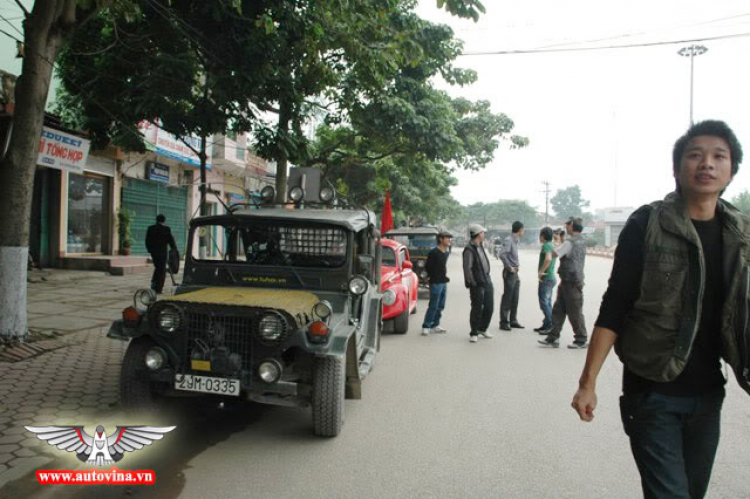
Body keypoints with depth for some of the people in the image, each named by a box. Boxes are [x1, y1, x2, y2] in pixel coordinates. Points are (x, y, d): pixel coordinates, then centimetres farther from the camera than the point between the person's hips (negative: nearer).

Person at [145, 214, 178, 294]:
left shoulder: (150, 228, 4)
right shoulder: (166, 229, -9)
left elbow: (147, 241, 7)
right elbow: (171, 240, -5)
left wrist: (149, 250, 19)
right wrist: (174, 248, 9)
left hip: (153, 251, 4)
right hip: (162, 251, -4)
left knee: (157, 267, 22)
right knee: (162, 269, 2)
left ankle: (154, 282, 5)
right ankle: (158, 289, 0)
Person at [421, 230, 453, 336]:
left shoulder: (447, 252, 9)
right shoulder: (433, 252, -14)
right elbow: (427, 267, -10)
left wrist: (444, 275, 11)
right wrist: (434, 277, -3)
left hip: (444, 283, 8)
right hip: (436, 283, -8)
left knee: (440, 306, 12)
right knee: (433, 306, -7)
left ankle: (435, 325, 22)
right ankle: (426, 327, 0)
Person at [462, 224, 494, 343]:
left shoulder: (480, 246, 14)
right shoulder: (469, 249, -15)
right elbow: (467, 268, -18)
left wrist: (488, 279, 16)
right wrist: (472, 283, -16)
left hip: (487, 282, 8)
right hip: (477, 285, -8)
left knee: (489, 307, 12)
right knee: (477, 309, -2)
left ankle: (482, 329, 31)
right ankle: (473, 333, 12)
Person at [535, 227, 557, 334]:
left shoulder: (546, 246, -15)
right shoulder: (552, 246, 15)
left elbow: (548, 259, -33)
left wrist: (541, 271, -24)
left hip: (546, 278, -10)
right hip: (551, 277, 10)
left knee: (544, 302, -7)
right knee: (547, 302, 14)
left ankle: (550, 326, -8)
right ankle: (546, 324, 21)